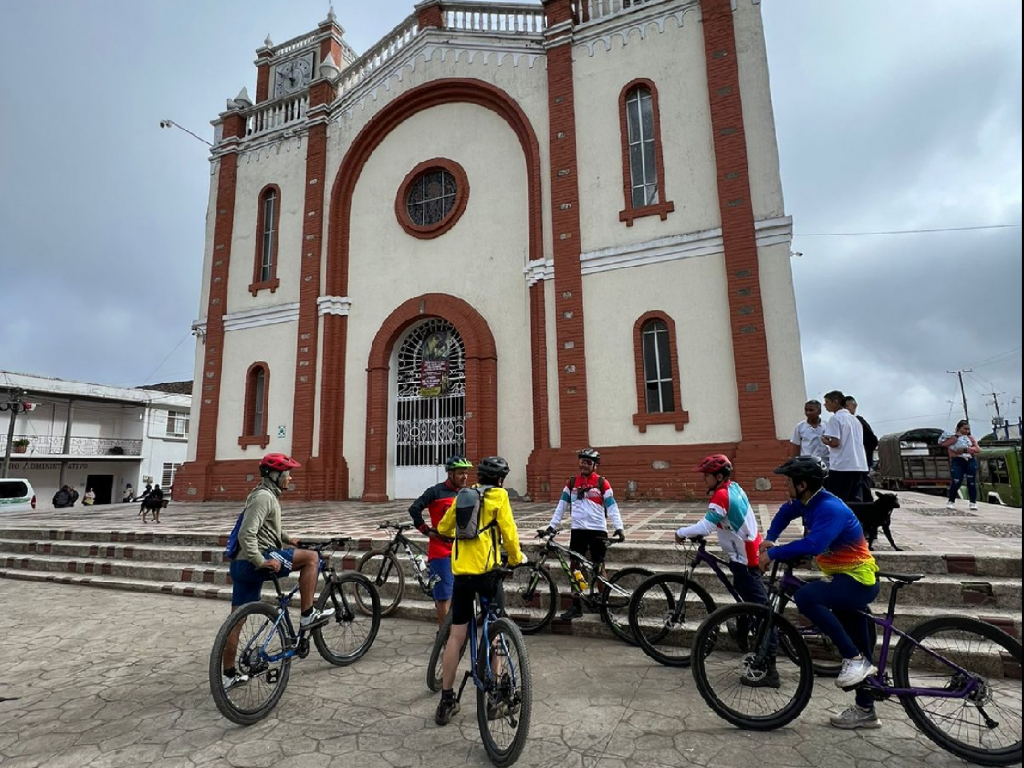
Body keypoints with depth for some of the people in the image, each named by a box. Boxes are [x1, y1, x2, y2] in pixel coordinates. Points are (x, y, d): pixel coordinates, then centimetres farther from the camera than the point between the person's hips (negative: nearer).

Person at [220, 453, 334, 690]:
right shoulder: (264, 497, -15)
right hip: (255, 563, -11)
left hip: (241, 564, 11)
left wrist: (289, 540, 30)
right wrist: (260, 561, -26)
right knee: (312, 557, -12)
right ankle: (307, 616, -8)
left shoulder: (266, 495, 19)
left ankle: (229, 675, 25)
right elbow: (247, 534, -25)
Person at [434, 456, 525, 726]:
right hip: (487, 570, -4)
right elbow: (509, 533, -6)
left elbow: (443, 528, 23)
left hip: (461, 571, 4)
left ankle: (446, 701, 15)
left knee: (456, 635, 8)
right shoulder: (499, 496, -1)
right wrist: (516, 558, 12)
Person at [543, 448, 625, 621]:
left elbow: (612, 507, -4)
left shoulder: (602, 483, -2)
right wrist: (552, 525, 0)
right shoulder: (571, 482, 6)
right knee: (575, 566, 7)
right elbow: (562, 506, 7)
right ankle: (576, 606, 18)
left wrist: (619, 527, -16)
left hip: (598, 530, -3)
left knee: (599, 568, 4)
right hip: (577, 530, 3)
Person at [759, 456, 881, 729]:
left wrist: (773, 553, -33)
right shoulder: (808, 502, 1)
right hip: (845, 577, 9)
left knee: (806, 597, -32)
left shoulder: (830, 509, -26)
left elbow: (813, 545, -41)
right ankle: (865, 711, 31)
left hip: (858, 580, -9)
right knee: (858, 656, 17)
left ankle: (854, 659, -17)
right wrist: (769, 539, 7)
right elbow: (785, 512, 21)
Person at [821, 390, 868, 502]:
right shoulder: (855, 420, 18)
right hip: (859, 466, 7)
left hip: (841, 466, -7)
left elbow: (835, 442, -15)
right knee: (856, 501, 8)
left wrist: (825, 440, 4)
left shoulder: (835, 418, -6)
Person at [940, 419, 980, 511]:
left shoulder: (970, 437, 13)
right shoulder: (952, 437, 4)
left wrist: (966, 450, -14)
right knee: (956, 482, -7)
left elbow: (977, 449, 3)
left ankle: (973, 502, 14)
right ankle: (951, 502, 7)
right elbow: (944, 444, -16)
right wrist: (956, 436, -12)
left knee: (972, 483, 3)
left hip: (971, 461, 3)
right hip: (957, 462, -3)